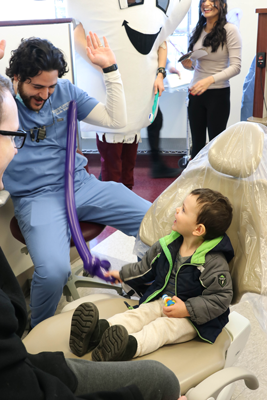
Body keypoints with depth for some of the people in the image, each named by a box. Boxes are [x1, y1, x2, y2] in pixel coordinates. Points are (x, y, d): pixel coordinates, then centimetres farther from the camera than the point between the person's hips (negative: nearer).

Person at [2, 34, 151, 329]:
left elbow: (116, 120, 5)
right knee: (53, 271, -32)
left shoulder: (64, 92, 8)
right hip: (36, 197, -4)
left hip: (80, 184, 5)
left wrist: (109, 68, -2)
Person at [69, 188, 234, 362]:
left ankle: (131, 346, -54)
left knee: (163, 327, -29)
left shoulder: (214, 262, -21)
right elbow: (147, 266, 18)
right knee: (138, 314, -19)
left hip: (194, 317, -5)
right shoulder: (168, 245, 0)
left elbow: (221, 298, -19)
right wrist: (124, 275, 28)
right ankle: (100, 330, -41)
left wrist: (187, 309, -25)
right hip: (161, 300, 5)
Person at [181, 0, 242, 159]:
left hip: (218, 94, -5)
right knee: (197, 141, 11)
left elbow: (236, 66, -16)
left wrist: (210, 79, -30)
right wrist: (188, 64, -3)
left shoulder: (230, 30, -8)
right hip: (196, 93, 5)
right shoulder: (198, 30, 10)